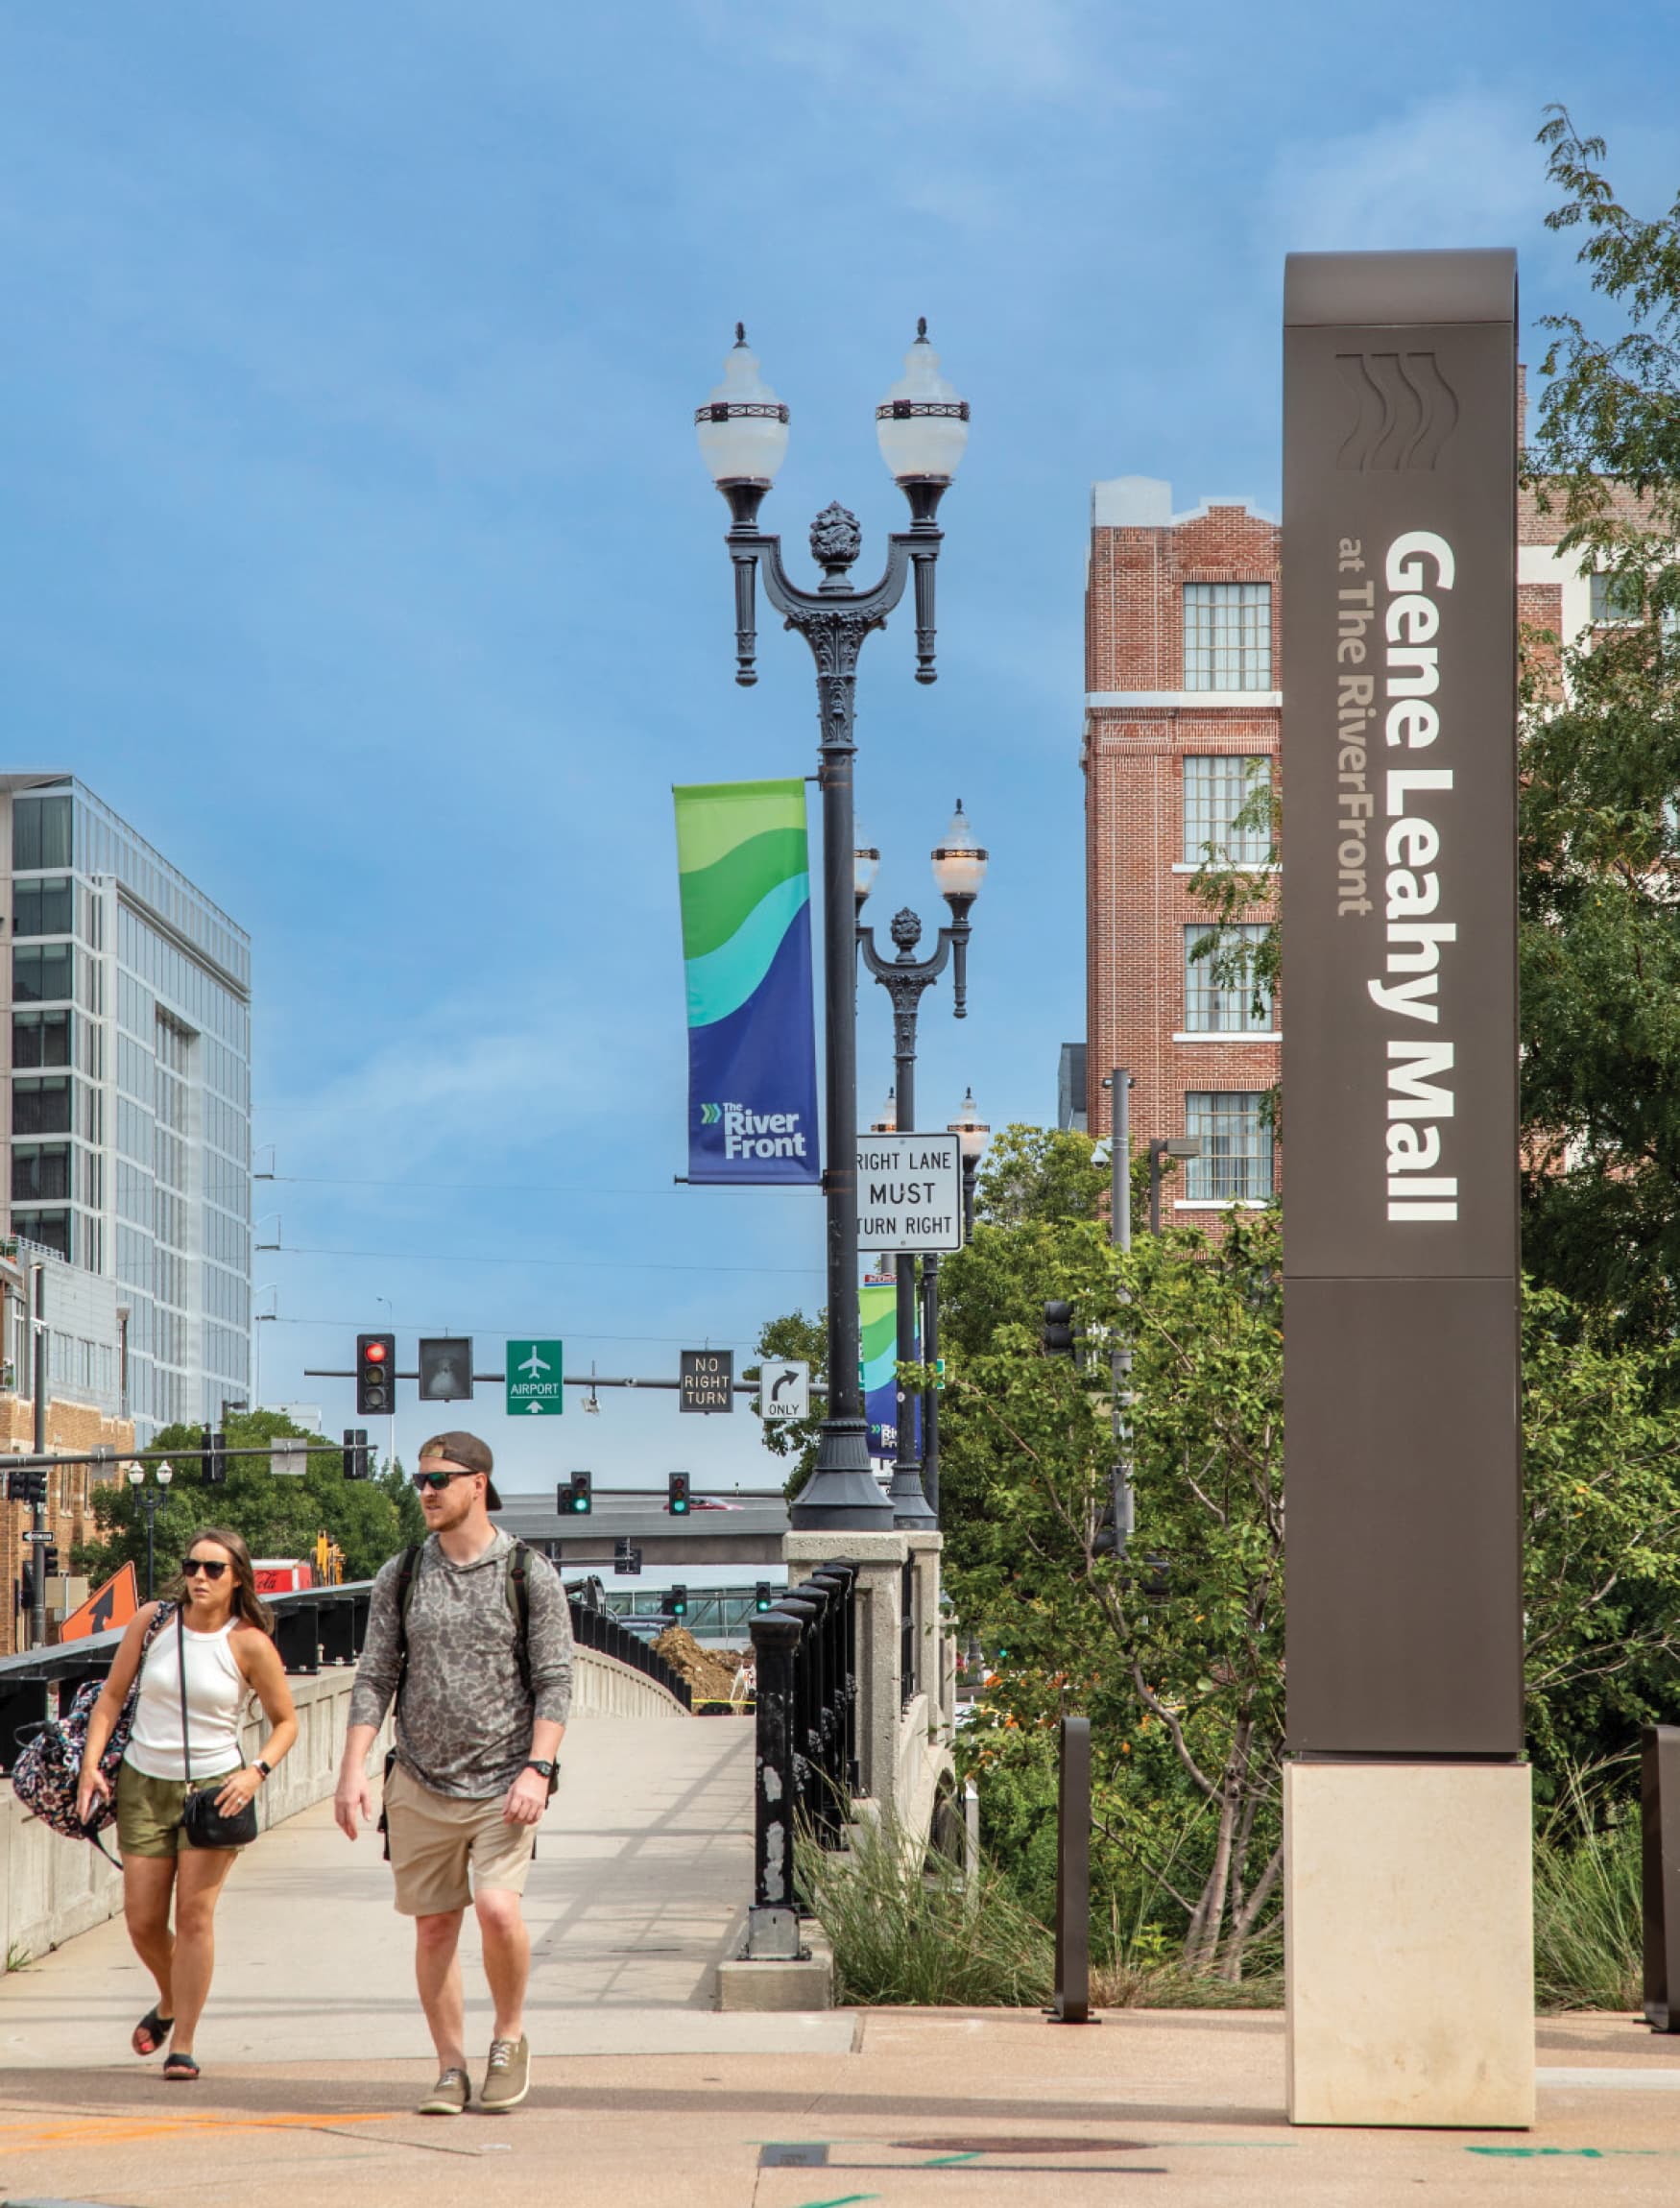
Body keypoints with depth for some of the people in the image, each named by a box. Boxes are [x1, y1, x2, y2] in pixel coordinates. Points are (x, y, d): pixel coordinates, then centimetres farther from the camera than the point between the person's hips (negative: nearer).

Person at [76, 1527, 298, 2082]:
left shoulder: (250, 1644, -8)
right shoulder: (151, 1620, -2)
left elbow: (285, 1721, 2)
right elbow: (112, 1695, 6)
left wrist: (257, 1771, -14)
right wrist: (91, 1765, -4)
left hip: (215, 1785, -3)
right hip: (144, 1784, 3)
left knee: (195, 1912, -12)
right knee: (142, 1921, 5)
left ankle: (182, 2046, -5)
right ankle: (170, 2003, 35)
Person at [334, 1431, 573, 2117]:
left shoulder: (529, 1574, -1)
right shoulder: (400, 1576, 7)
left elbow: (554, 1681, -3)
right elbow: (374, 1677, 7)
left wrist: (537, 1768, -14)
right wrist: (354, 1766, -3)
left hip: (504, 1783, -3)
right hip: (421, 1784, 3)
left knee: (497, 1907, -19)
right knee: (434, 1927, 4)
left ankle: (510, 2037, 4)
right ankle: (451, 2071, 15)